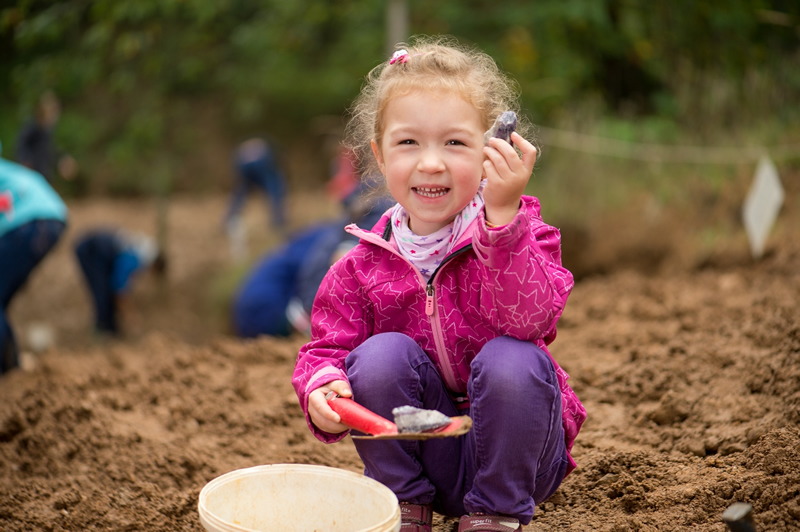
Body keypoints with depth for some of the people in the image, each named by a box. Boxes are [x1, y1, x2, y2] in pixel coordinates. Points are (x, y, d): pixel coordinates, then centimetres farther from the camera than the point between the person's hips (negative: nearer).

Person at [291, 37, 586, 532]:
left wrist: (503, 212, -39)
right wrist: (321, 390, -25)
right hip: (423, 455, 2)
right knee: (383, 353, -23)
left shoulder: (518, 232, -10)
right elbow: (326, 349, -1)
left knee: (513, 360, -30)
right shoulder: (364, 267, -3)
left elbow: (527, 317, -29)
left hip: (511, 451, -2)